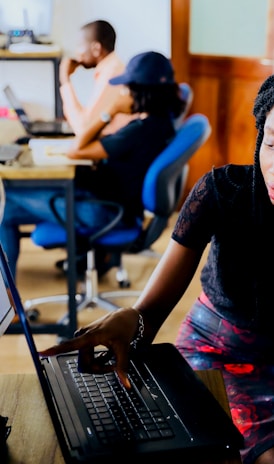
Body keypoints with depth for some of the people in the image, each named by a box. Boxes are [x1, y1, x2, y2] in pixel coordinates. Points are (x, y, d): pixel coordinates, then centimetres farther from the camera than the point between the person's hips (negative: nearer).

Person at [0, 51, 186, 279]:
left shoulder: (142, 130, -28)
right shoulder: (160, 119, 1)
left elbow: (75, 151, -21)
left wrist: (108, 113, -15)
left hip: (105, 212, -10)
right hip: (118, 200, 10)